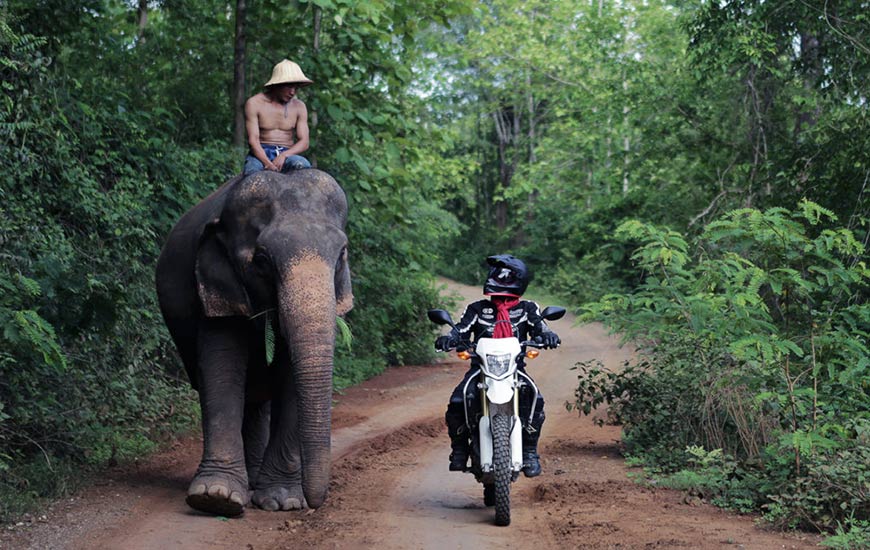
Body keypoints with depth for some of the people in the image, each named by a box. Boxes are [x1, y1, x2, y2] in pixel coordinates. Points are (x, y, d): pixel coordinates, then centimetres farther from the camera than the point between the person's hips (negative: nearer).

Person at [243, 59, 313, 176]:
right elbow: (253, 140, -8)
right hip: (261, 154, -2)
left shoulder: (299, 107, 9)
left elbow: (304, 142, 4)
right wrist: (268, 164, -26)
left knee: (302, 165, -34)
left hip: (287, 154, 2)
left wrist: (283, 155, -17)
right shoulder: (254, 104, -1)